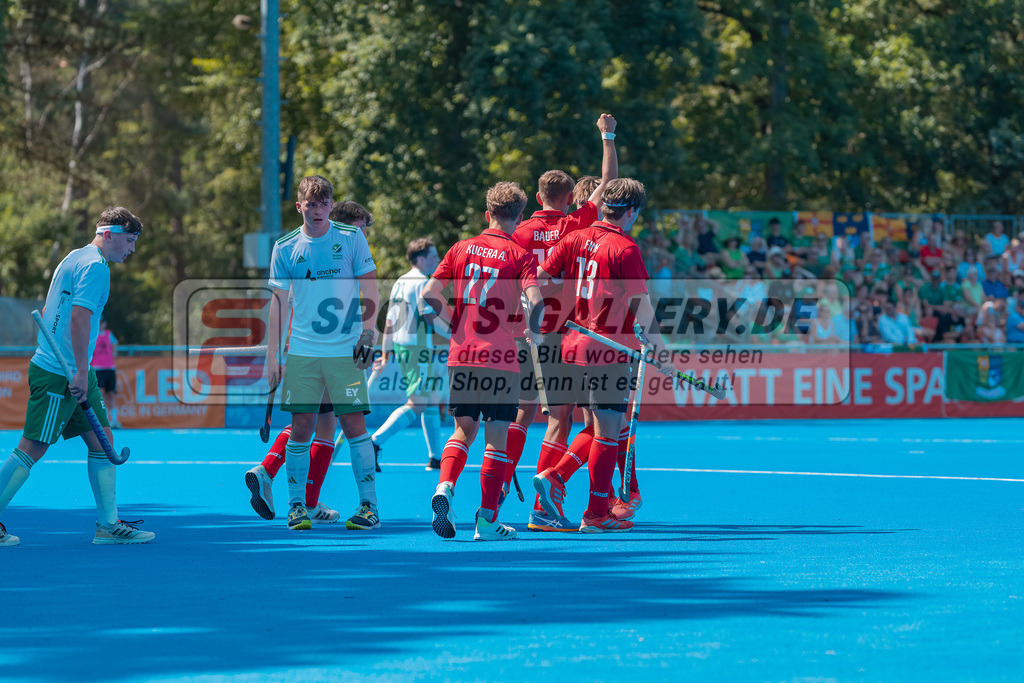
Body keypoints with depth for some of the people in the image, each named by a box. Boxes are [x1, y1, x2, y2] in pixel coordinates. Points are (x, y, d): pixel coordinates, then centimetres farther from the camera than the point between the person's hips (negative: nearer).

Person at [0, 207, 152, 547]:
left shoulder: (74, 259, 18)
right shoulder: (94, 266, -13)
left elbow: (47, 312, 24)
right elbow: (79, 317, -23)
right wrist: (81, 372, -24)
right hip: (58, 374, -10)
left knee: (101, 439, 8)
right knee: (34, 447, -6)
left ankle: (108, 524, 8)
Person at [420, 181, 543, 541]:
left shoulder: (461, 249, 8)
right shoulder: (520, 255, -4)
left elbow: (429, 293, 4)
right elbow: (536, 300, -17)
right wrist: (534, 332, 2)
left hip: (461, 355, 4)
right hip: (500, 359, -4)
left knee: (464, 431, 16)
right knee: (496, 439, 3)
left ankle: (444, 488, -9)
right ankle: (487, 521, 3)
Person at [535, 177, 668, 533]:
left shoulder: (574, 239, 6)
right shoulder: (625, 248, -12)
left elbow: (539, 277, 6)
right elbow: (640, 301, -13)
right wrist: (654, 335, 0)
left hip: (574, 345, 7)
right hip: (609, 349, -7)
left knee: (596, 428, 19)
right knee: (608, 432, 1)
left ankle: (554, 477, 1)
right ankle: (596, 514, 3)